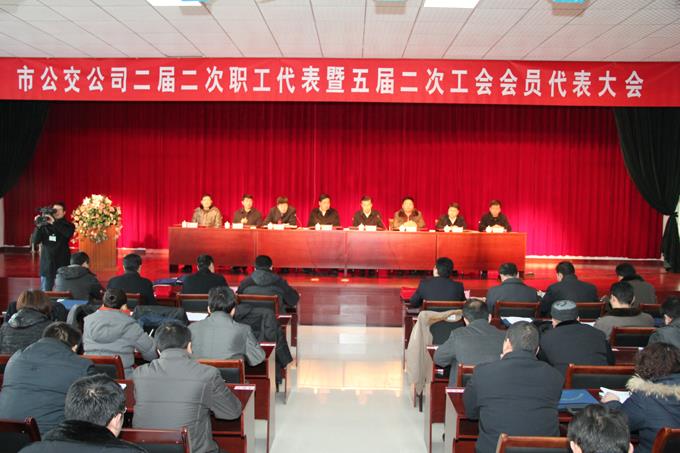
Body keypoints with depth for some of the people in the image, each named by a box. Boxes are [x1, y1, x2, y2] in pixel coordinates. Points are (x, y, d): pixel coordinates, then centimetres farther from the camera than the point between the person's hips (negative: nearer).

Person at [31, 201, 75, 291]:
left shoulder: (68, 226, 1)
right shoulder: (45, 226, 5)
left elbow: (68, 233, -22)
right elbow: (34, 241, -2)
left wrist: (54, 222, -27)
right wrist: (38, 226, -16)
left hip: (62, 265, -2)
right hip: (46, 266, 2)